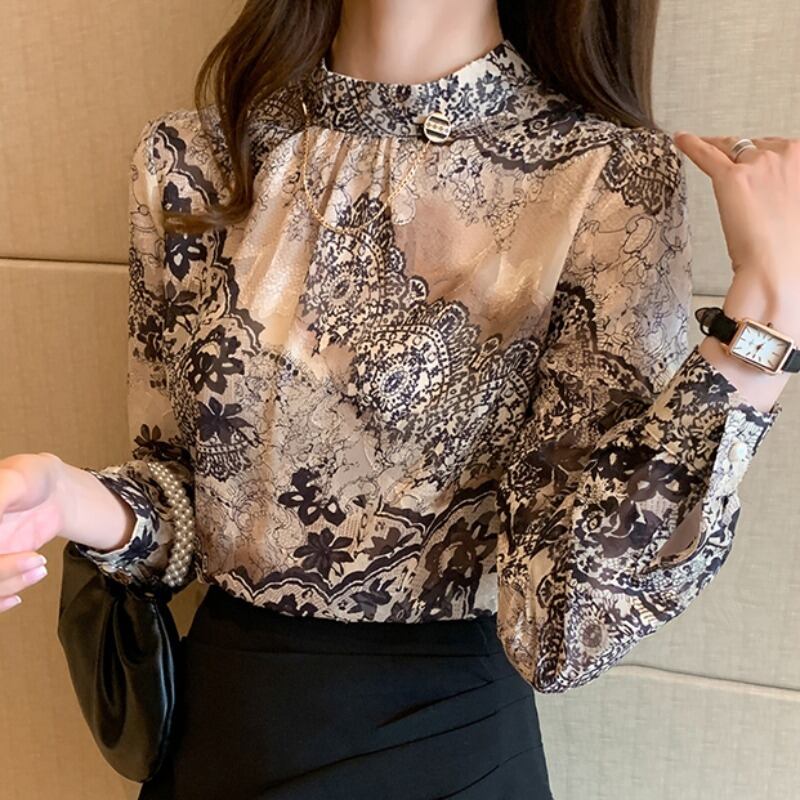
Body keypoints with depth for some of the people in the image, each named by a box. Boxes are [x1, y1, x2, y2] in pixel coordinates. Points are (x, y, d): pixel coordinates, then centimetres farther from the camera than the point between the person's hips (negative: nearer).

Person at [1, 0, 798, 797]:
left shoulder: (605, 182, -17)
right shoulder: (190, 160, -6)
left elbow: (565, 622, -21)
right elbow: (188, 500, 0)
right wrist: (71, 499, -20)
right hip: (216, 714, 4)